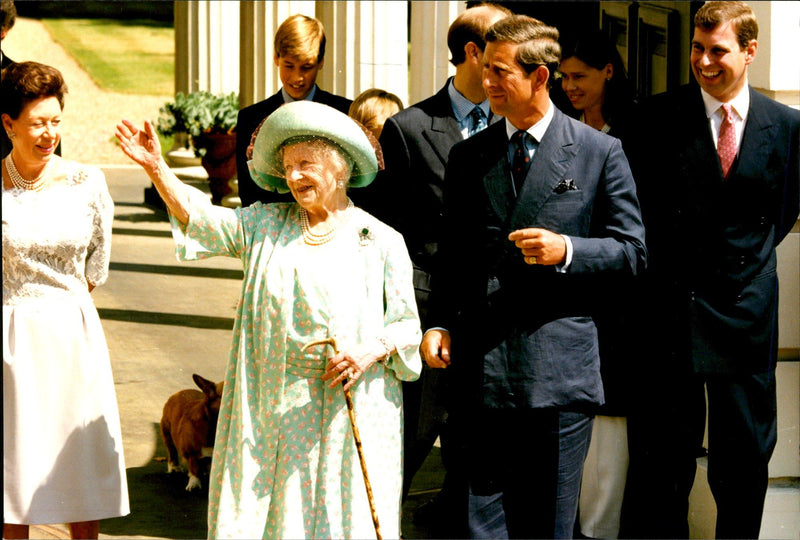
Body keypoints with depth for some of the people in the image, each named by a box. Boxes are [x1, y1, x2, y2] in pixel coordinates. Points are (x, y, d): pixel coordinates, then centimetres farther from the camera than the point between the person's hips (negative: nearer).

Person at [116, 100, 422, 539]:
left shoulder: (382, 241, 2)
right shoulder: (264, 225, 11)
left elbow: (407, 325, 3)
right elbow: (200, 216, -2)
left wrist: (370, 351, -16)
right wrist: (156, 168, -16)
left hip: (349, 410, -3)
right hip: (272, 408, 3)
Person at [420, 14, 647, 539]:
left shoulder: (600, 152, 2)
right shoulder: (468, 157, 12)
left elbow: (632, 252, 2)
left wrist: (566, 250, -14)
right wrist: (439, 322, 2)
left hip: (560, 370, -2)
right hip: (483, 365, 3)